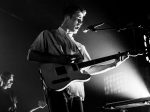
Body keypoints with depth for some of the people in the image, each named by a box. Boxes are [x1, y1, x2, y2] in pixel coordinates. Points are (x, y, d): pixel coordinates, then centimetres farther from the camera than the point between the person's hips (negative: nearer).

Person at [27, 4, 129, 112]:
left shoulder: (79, 47, 23)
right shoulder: (48, 35, 9)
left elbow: (89, 69, 21)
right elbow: (30, 55, 0)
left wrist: (114, 64, 11)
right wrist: (59, 59, -10)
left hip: (76, 93, 5)